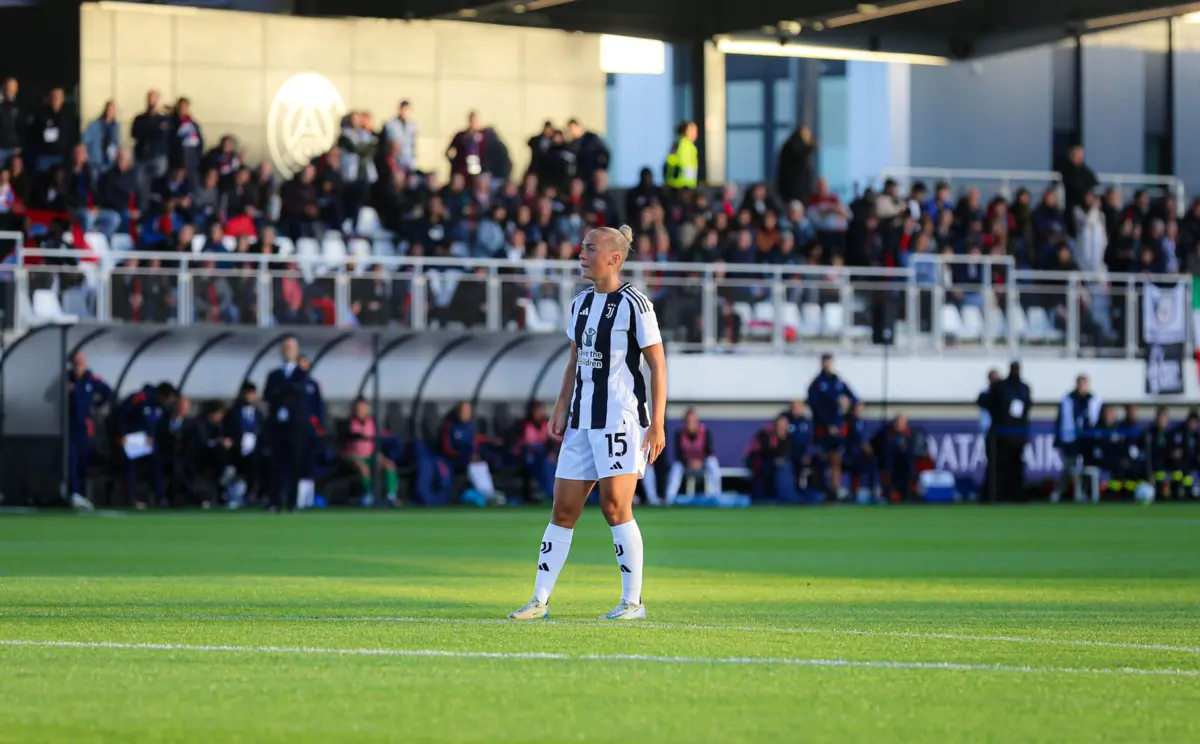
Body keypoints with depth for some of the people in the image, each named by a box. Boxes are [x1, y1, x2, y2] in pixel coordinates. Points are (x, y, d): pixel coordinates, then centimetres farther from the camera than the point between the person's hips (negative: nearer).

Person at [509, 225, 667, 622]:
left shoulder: (634, 304, -8)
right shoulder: (581, 303, 14)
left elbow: (658, 365, -8)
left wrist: (658, 423, -12)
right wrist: (561, 408, 12)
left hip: (621, 418, -7)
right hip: (582, 421, 7)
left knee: (615, 507, -9)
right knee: (563, 509, 6)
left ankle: (633, 601, 0)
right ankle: (540, 600, 8)